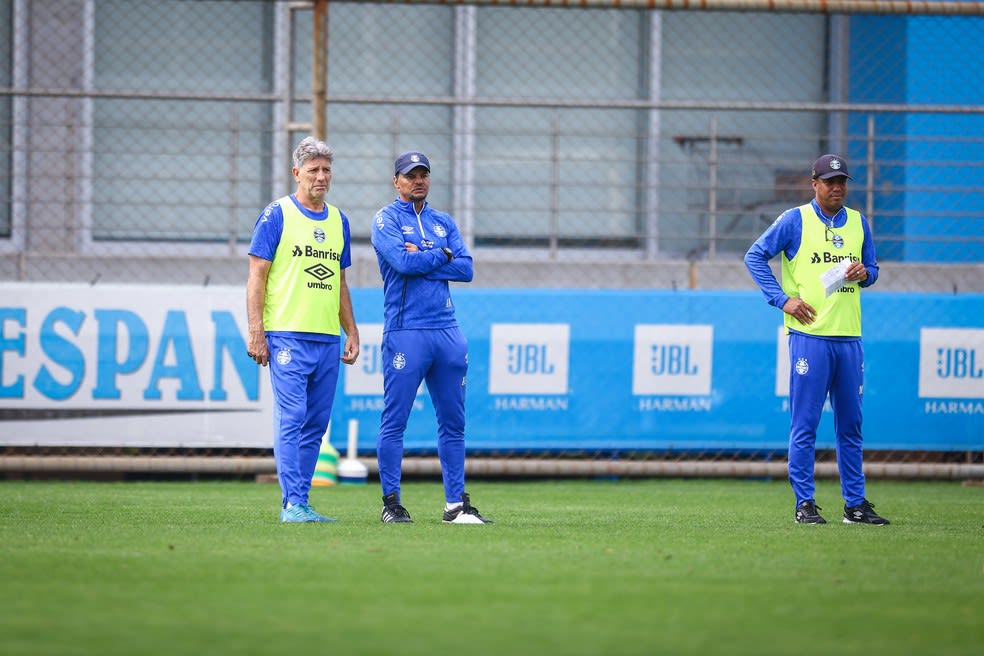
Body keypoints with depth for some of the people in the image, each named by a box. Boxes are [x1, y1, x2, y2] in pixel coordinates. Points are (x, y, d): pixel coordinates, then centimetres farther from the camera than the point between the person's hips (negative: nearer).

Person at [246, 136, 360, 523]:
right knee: (291, 420, -11)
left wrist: (351, 332, 16)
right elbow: (257, 277, -4)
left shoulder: (338, 220, 16)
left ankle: (297, 502, 10)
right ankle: (294, 504, -13)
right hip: (287, 335, -6)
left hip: (328, 339, 6)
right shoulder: (277, 215, -1)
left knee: (315, 425, 6)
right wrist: (256, 332, -12)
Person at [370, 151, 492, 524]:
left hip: (447, 332, 6)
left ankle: (457, 504, 10)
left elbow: (466, 268, 5)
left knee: (453, 422, 6)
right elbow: (402, 261, -15)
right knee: (394, 420, -5)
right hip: (405, 331, -6)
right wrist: (442, 255, -2)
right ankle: (391, 503, 0)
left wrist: (422, 260, -6)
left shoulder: (443, 222, 18)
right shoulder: (387, 220, 2)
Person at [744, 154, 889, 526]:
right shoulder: (795, 220, 0)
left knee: (851, 424, 9)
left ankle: (856, 503, 14)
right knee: (804, 424, -5)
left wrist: (865, 274, -2)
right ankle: (805, 504, -1)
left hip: (849, 337, 5)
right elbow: (755, 257, -1)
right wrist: (782, 299, -9)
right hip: (809, 334, -5)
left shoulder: (858, 223, 14)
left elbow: (871, 269, 23)